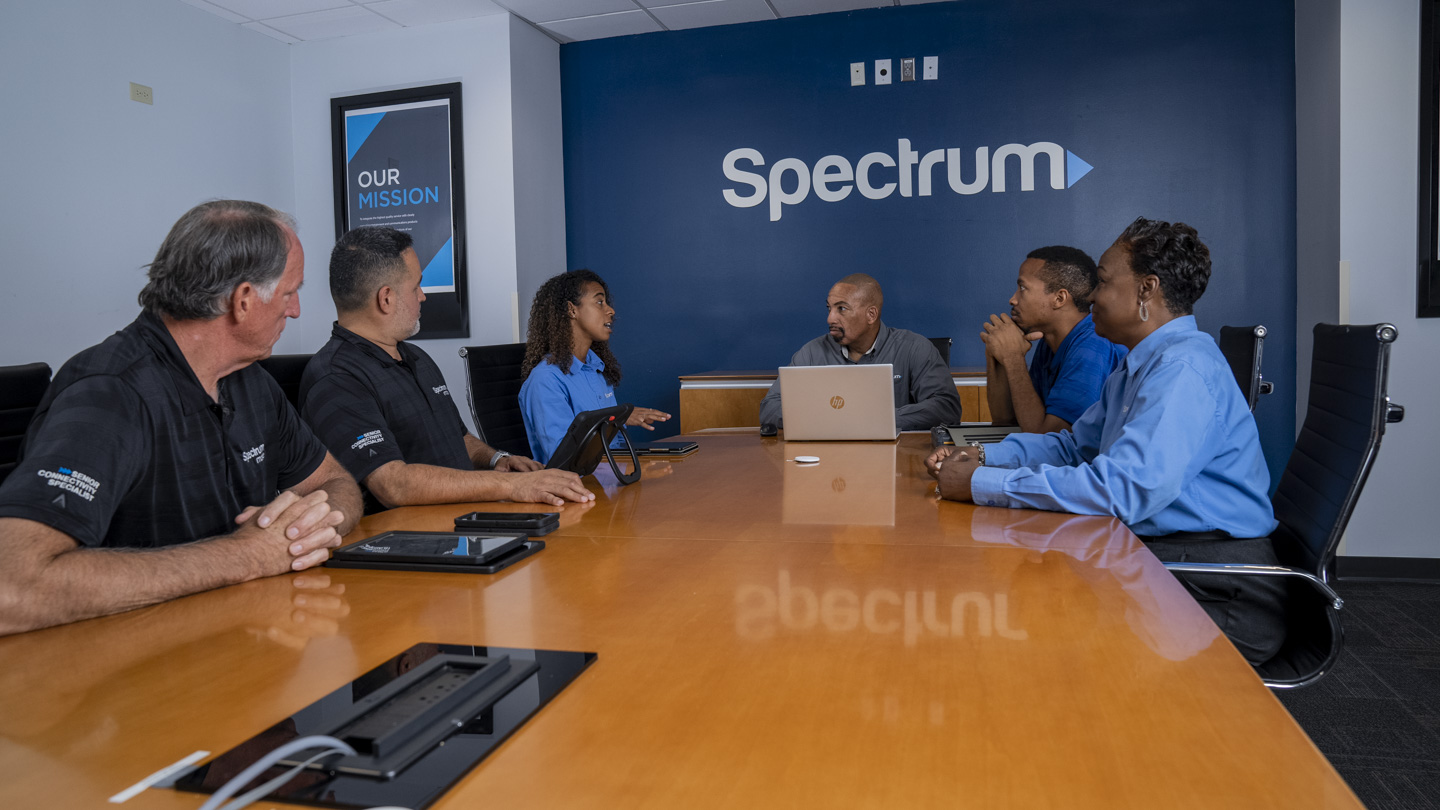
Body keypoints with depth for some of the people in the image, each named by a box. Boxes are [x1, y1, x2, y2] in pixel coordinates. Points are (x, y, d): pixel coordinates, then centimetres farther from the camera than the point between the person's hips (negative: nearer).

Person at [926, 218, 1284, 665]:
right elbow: (1073, 445, 23)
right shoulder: (1135, 367, 15)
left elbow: (1125, 489, -31)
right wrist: (980, 456, 4)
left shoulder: (1183, 368, -20)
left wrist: (982, 484, -25)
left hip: (1215, 594, -9)